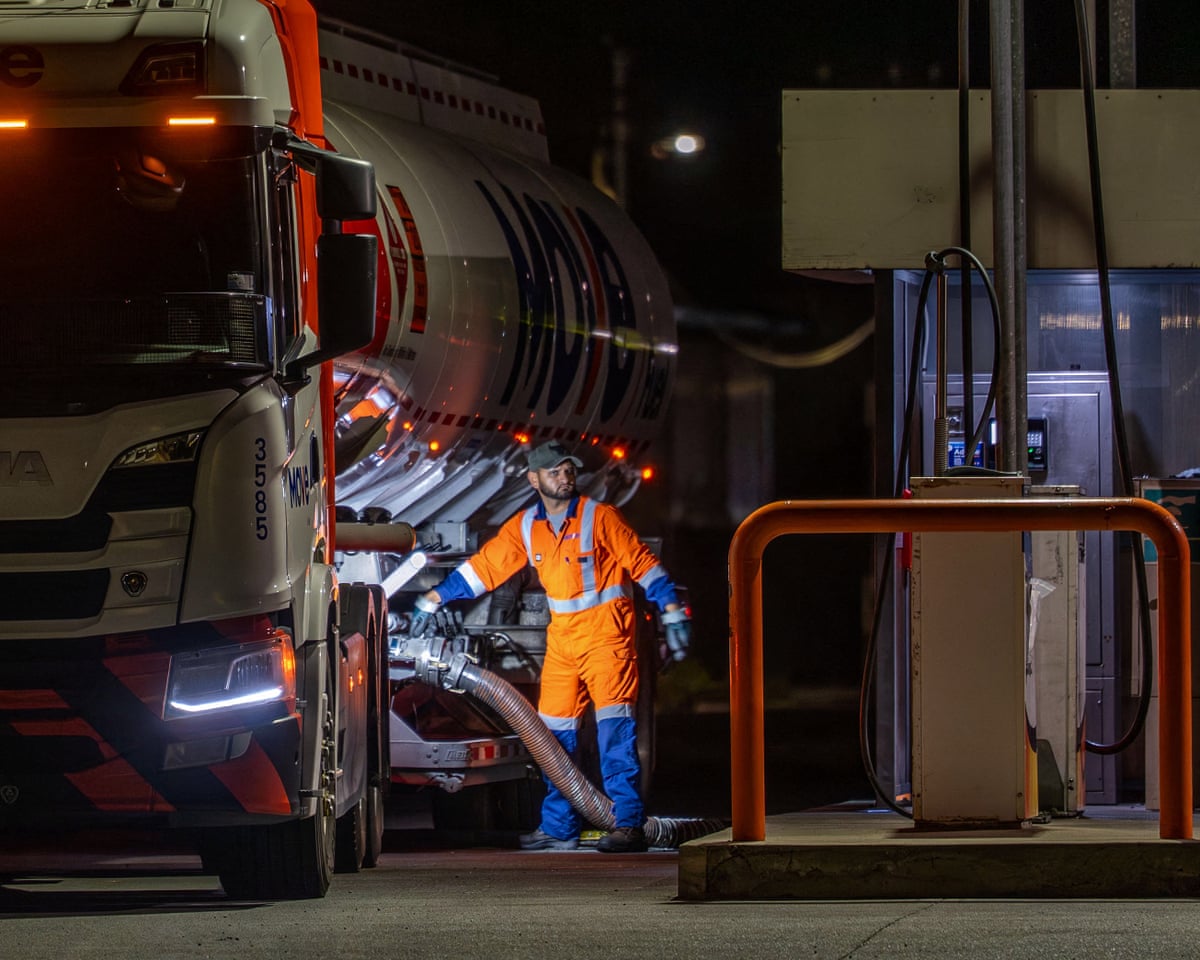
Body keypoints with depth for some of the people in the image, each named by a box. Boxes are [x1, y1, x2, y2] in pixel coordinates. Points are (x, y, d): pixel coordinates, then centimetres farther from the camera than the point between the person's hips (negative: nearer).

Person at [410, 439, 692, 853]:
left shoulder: (600, 517, -7)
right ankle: (558, 827, 16)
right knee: (556, 732, 8)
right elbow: (482, 567, 13)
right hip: (561, 638, 6)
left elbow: (644, 564, -4)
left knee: (615, 725, -15)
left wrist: (674, 616, -6)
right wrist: (431, 601, 13)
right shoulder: (525, 528, 7)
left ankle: (628, 823, -18)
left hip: (606, 634, -6)